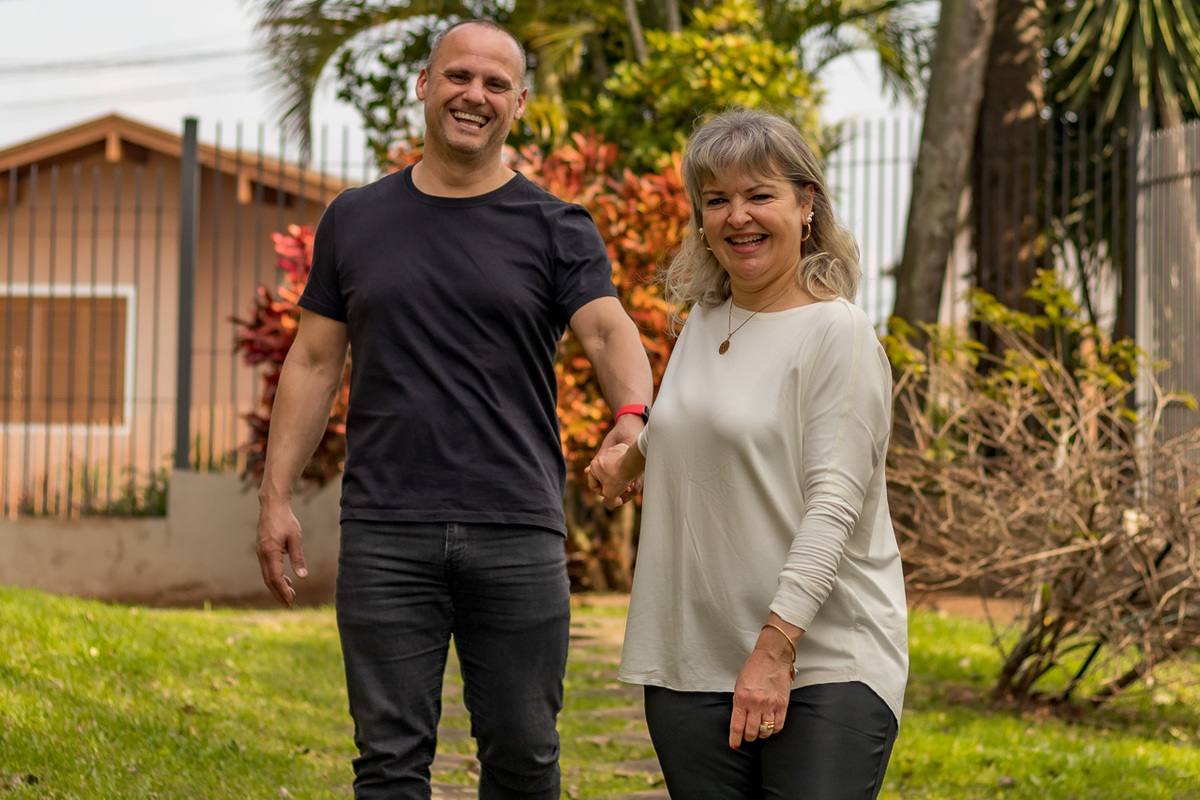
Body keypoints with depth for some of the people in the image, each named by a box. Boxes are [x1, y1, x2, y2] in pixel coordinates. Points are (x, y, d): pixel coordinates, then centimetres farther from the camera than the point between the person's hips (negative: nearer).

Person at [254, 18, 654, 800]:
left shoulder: (557, 229, 5)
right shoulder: (355, 220, 11)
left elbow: (609, 330, -10)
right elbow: (314, 362, 13)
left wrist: (634, 417, -32)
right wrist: (277, 495, 5)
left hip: (517, 531, -1)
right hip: (385, 531, 1)